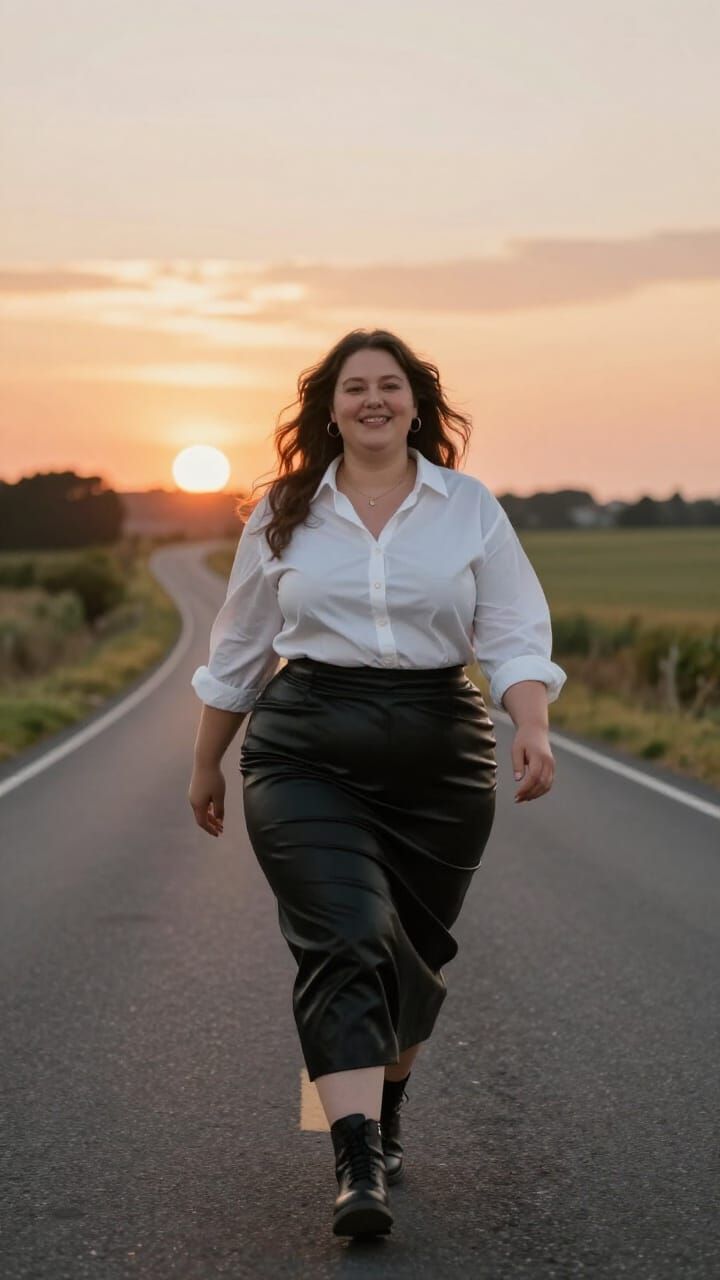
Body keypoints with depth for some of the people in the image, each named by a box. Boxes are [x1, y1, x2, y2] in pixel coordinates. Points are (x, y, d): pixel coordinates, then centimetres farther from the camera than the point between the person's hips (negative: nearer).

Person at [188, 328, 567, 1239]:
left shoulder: (470, 507, 5)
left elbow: (516, 635, -3)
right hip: (307, 753, -1)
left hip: (440, 754, 1)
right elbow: (237, 651, 15)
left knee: (412, 950, 11)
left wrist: (532, 728, -20)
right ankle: (359, 1165, -22)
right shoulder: (283, 514, 7)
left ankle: (384, 1112, 36)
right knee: (346, 943, -16)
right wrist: (206, 765, 19)